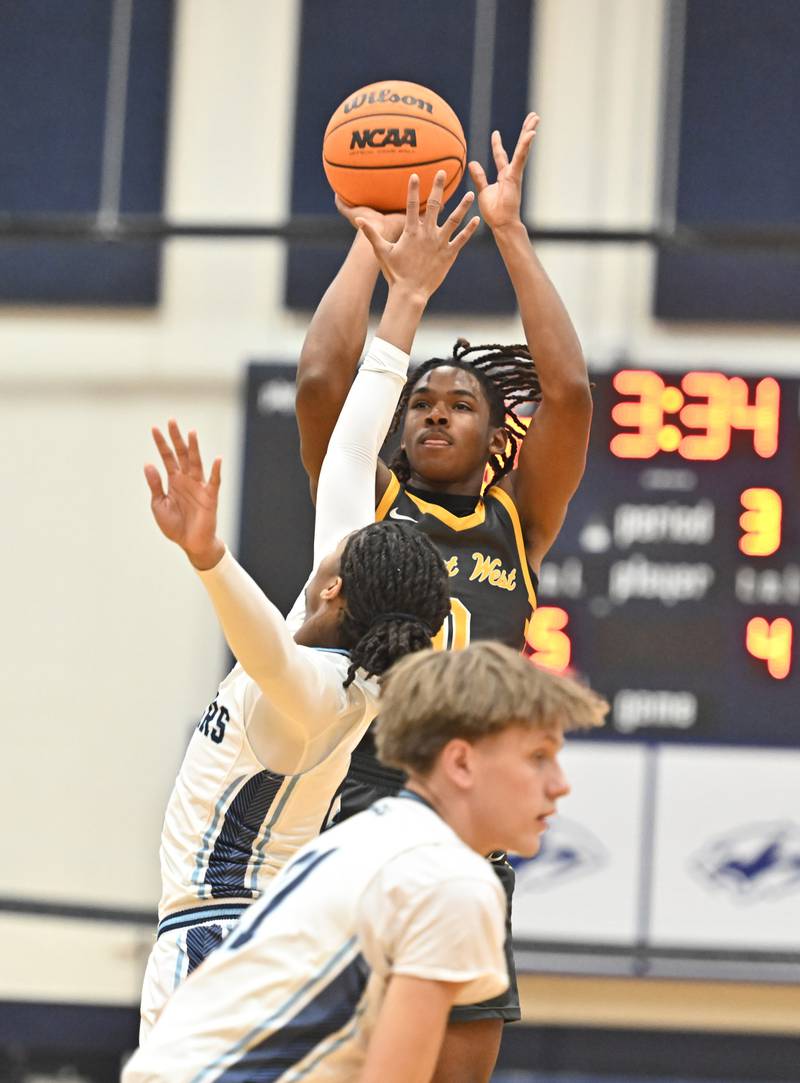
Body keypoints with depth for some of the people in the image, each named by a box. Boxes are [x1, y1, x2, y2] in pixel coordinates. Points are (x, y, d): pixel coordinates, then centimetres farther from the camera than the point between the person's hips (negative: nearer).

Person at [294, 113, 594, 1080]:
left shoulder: (518, 520, 12)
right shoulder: (369, 502, 10)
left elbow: (567, 393, -1)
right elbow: (321, 381, -5)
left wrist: (509, 231, 0)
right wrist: (371, 241, 1)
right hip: (356, 809, -1)